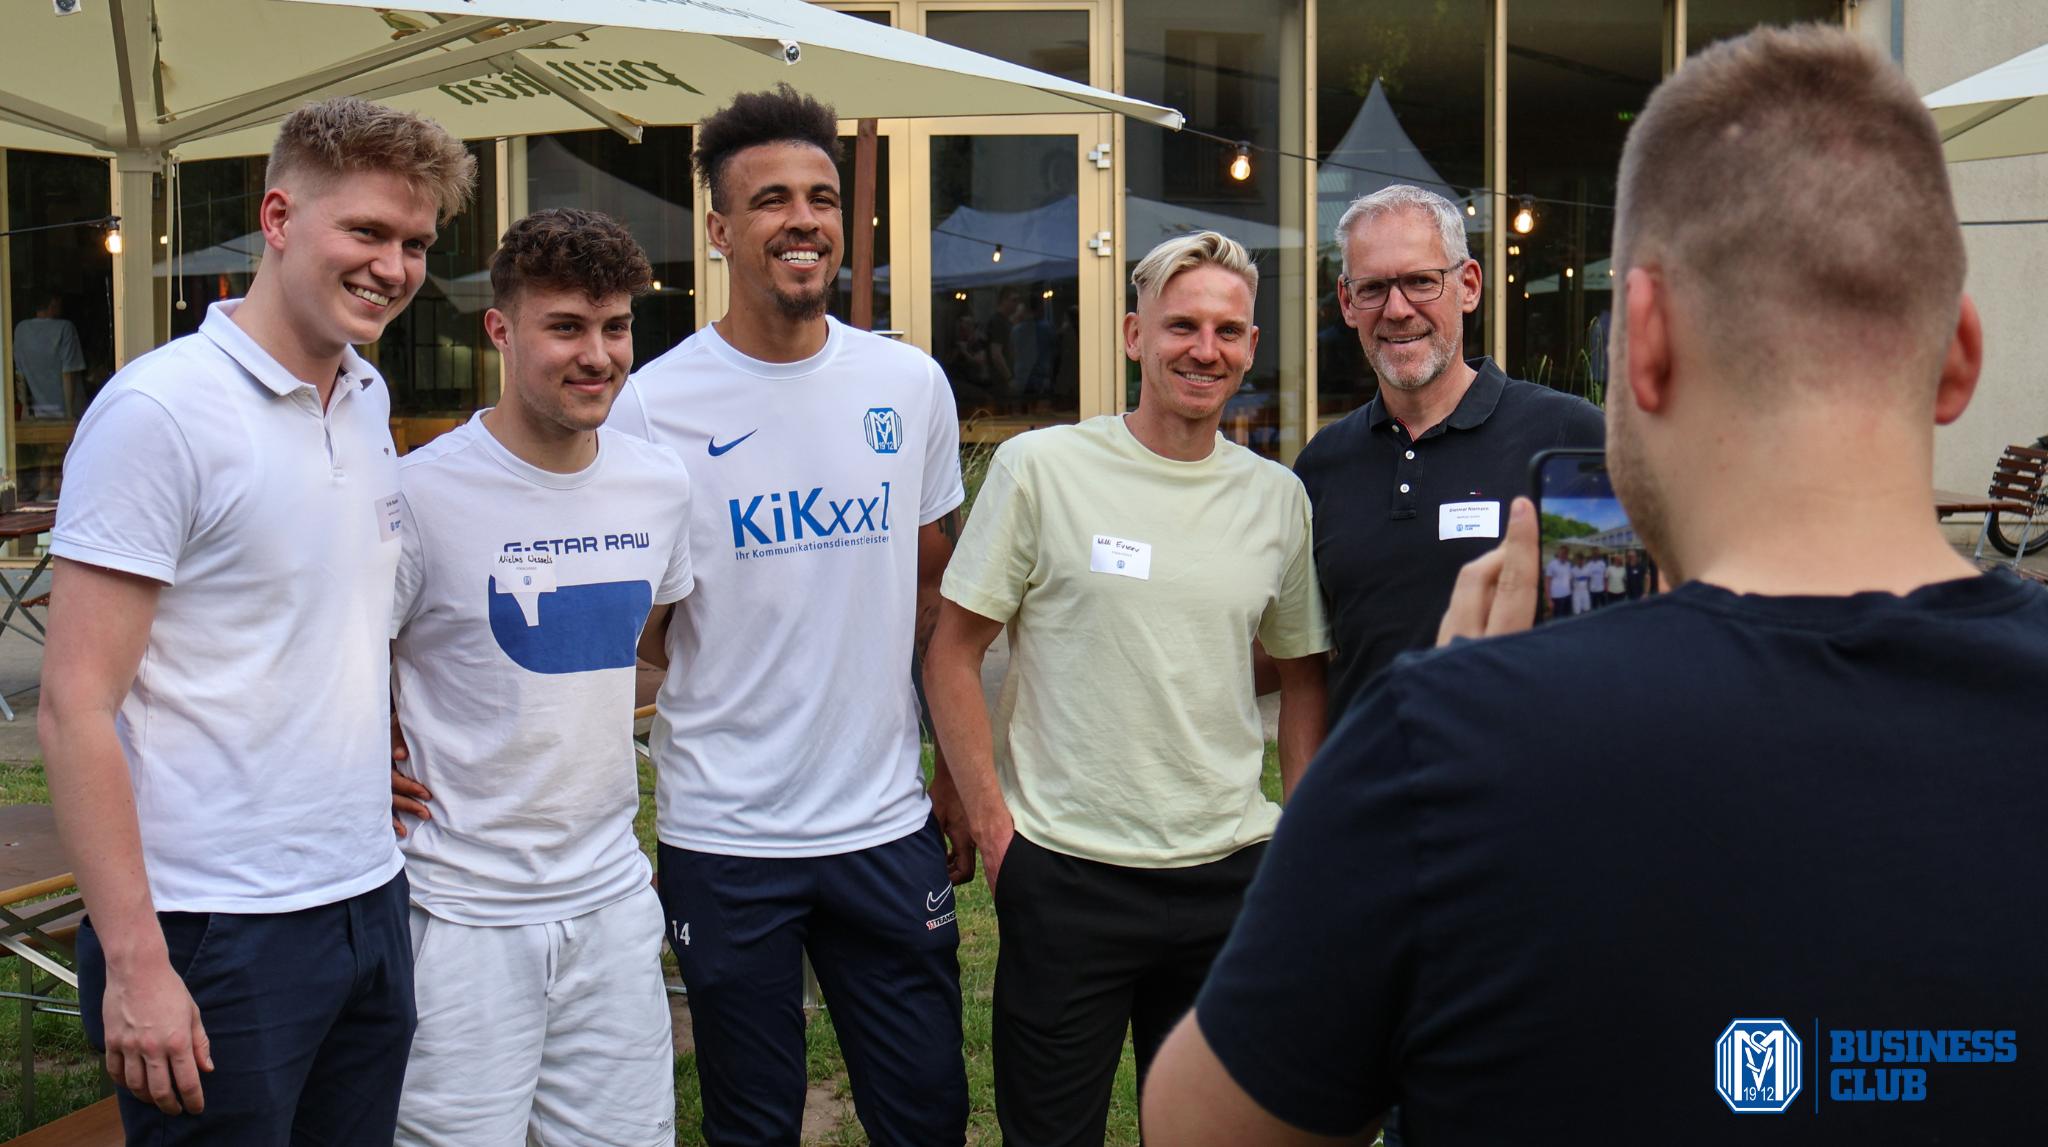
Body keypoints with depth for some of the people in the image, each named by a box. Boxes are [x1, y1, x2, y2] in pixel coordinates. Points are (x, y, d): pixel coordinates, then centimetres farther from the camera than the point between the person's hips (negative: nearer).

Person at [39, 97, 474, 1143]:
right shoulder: (158, 410, -13)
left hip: (369, 900, 7)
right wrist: (134, 961, -17)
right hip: (216, 931, -7)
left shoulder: (370, 399, 9)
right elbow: (75, 705, -15)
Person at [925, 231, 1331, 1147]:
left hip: (1230, 874, 4)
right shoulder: (1039, 468, -6)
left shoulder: (1279, 497, 5)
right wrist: (994, 828, -8)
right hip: (1066, 873, -3)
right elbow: (951, 657, -3)